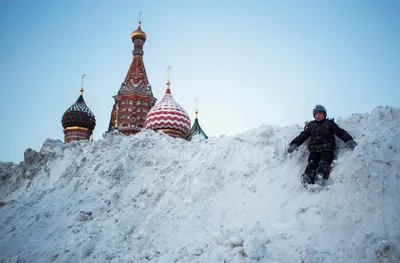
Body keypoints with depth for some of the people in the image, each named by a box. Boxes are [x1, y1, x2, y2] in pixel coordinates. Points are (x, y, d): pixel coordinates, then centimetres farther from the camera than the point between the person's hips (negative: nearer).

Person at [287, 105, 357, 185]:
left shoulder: (329, 123, 19)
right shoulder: (311, 125, 28)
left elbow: (340, 132, 9)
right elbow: (302, 136, 23)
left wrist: (349, 140, -8)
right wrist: (294, 144, 8)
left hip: (327, 149, -1)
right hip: (314, 150, 2)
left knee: (324, 162, -28)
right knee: (311, 163, -26)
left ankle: (320, 175, -55)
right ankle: (307, 178, -50)